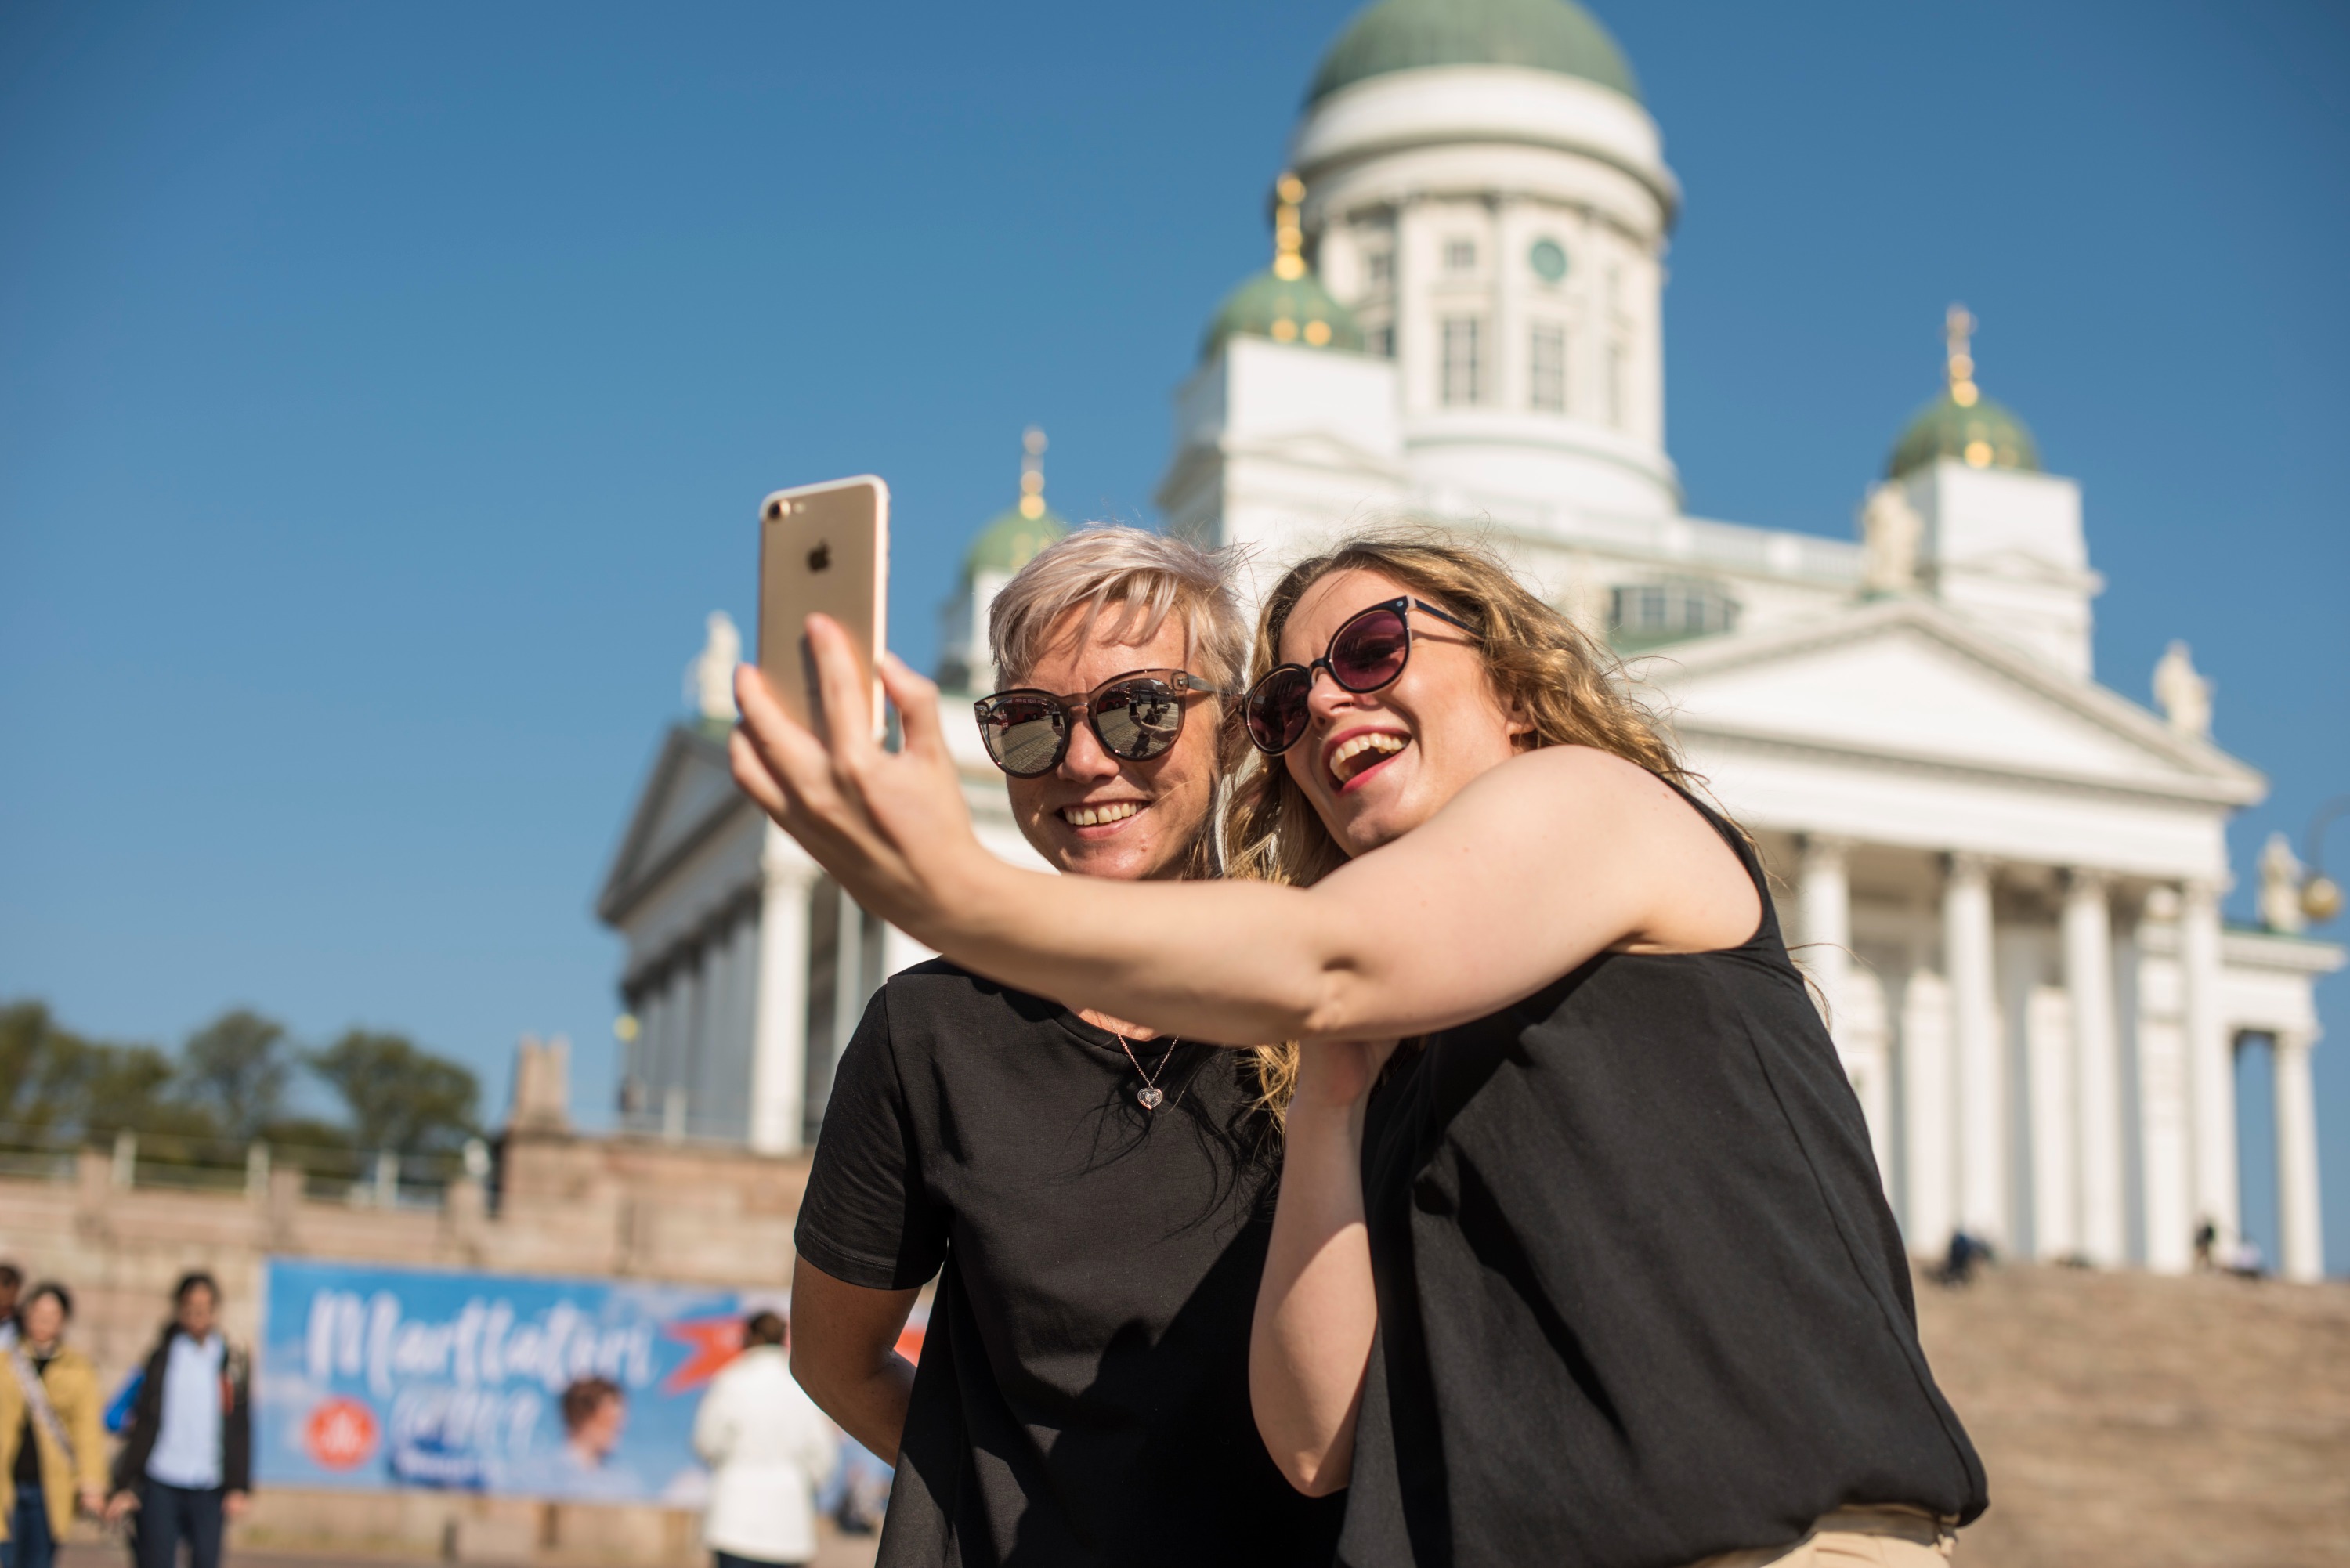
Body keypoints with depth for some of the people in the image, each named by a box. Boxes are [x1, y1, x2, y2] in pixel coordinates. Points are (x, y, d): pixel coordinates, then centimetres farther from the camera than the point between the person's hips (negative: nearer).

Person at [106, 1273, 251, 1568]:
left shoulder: (233, 1361, 6)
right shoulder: (161, 1357, 6)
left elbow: (240, 1430, 5)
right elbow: (142, 1425, 6)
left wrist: (240, 1487, -2)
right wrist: (124, 1485, 2)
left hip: (209, 1488, 1)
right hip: (161, 1487, 0)